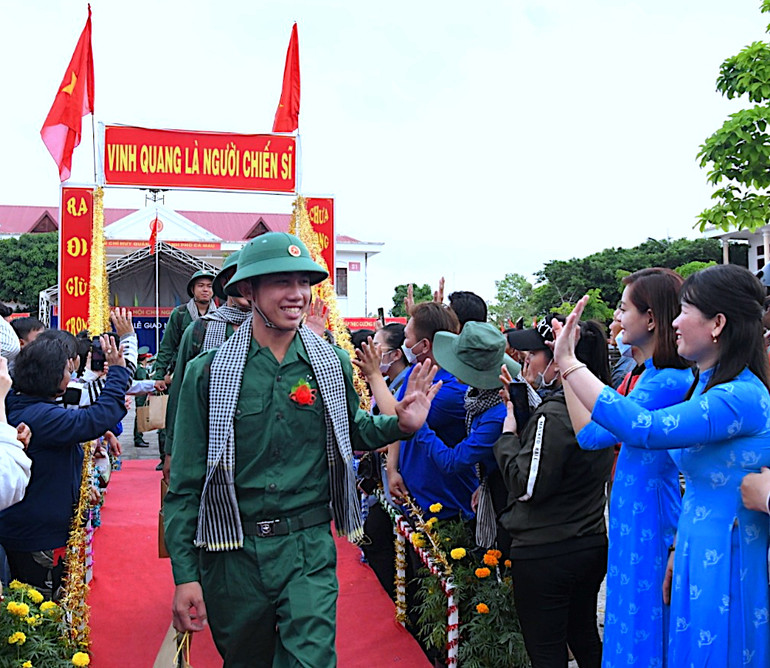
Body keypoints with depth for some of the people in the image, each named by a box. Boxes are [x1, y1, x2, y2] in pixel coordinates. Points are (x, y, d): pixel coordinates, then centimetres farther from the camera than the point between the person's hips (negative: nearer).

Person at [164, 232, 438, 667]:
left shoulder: (333, 365, -1)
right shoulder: (208, 373, -6)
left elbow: (351, 431, 18)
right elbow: (186, 482, -3)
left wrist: (400, 424, -2)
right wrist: (185, 576, -7)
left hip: (308, 549, 0)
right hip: (233, 553, 0)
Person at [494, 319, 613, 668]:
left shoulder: (552, 416, -22)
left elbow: (526, 486, -21)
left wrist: (507, 436, -10)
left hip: (544, 554, -8)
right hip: (592, 544, 9)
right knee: (585, 638, 23)